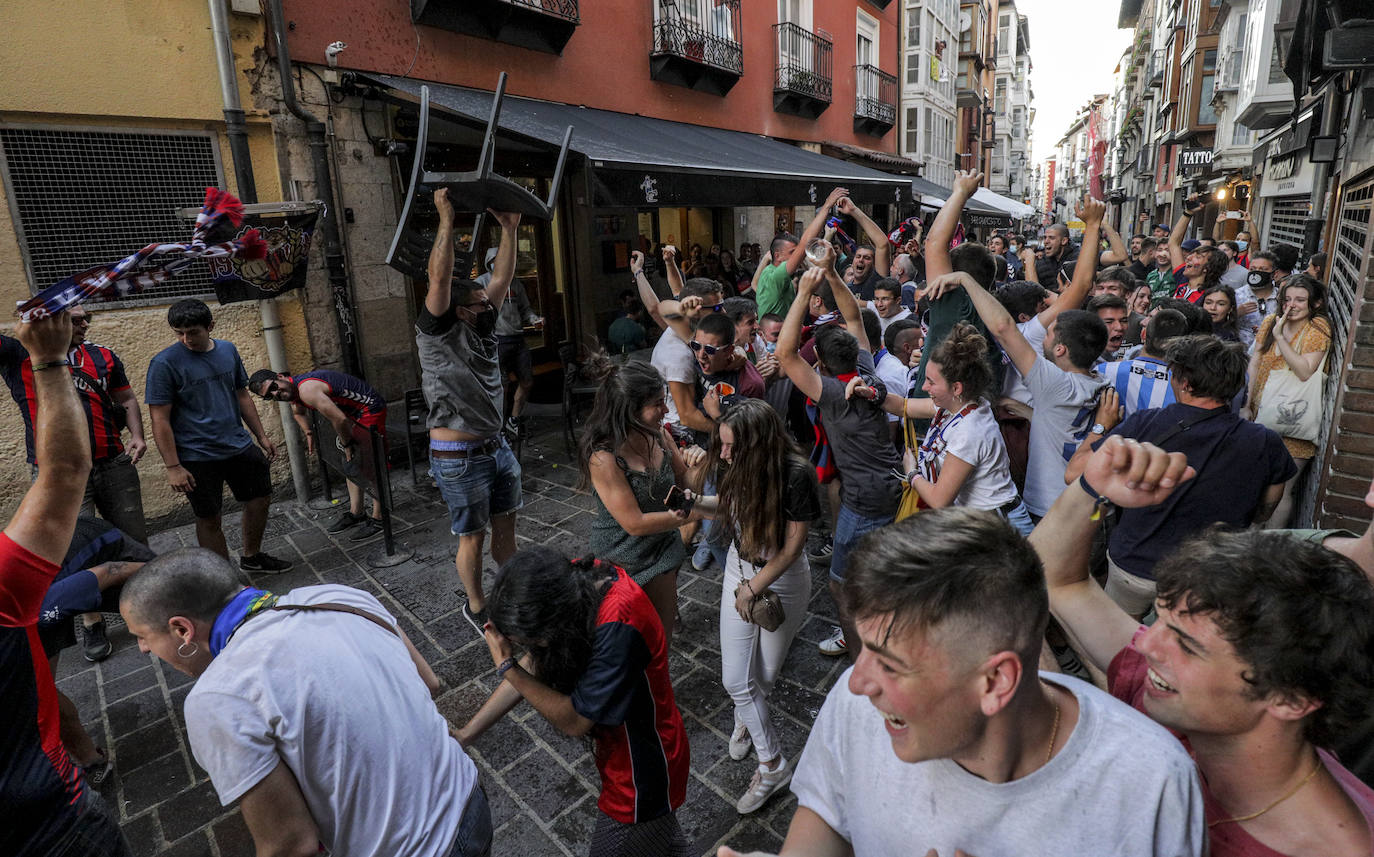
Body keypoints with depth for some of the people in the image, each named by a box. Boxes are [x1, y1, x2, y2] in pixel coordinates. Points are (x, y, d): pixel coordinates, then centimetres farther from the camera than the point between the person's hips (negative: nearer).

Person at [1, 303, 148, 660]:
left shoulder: (103, 357, 11)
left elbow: (127, 398, 15)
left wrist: (137, 436, 0)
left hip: (115, 463, 3)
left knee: (134, 542, 10)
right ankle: (91, 624, 17)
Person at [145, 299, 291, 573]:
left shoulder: (228, 350, 4)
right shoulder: (164, 363, -12)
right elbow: (160, 420, -13)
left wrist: (261, 436, 13)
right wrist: (173, 467, -16)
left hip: (239, 446, 6)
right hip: (198, 456, -5)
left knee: (260, 498, 14)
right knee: (209, 519, 5)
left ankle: (251, 556, 35)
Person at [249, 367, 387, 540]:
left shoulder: (307, 389, -28)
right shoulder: (295, 390, 4)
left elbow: (340, 420, -33)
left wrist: (346, 444, -17)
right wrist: (309, 434, 16)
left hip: (371, 408, -11)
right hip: (354, 411, 11)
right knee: (351, 461, 14)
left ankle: (378, 519, -4)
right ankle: (355, 513, 23)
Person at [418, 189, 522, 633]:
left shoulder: (482, 328, 6)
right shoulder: (436, 334, -12)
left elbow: (502, 277, 6)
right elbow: (439, 278, -25)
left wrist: (509, 229, 2)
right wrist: (446, 220, -25)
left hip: (497, 446, 7)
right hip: (458, 458, -7)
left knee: (505, 525, 16)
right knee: (472, 536, 7)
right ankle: (475, 606, 26)